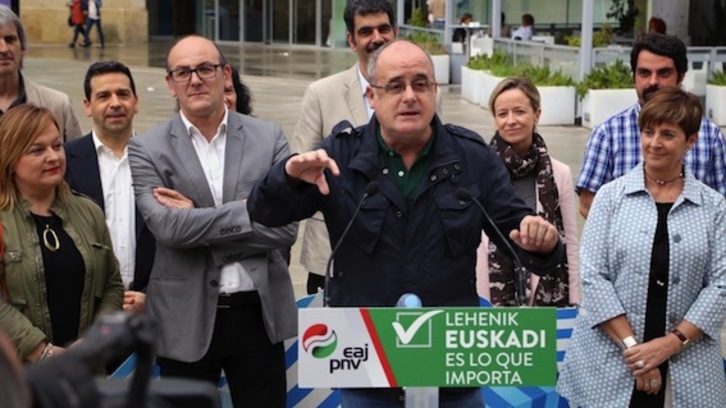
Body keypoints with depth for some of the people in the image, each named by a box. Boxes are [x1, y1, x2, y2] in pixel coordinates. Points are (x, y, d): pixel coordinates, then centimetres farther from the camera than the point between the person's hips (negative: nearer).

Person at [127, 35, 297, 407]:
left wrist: (200, 227, -12)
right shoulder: (147, 149, -2)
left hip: (259, 312, 1)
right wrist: (249, 211, -14)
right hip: (185, 319, -1)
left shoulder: (269, 138, 2)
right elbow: (167, 227, -16)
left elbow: (285, 227, -7)